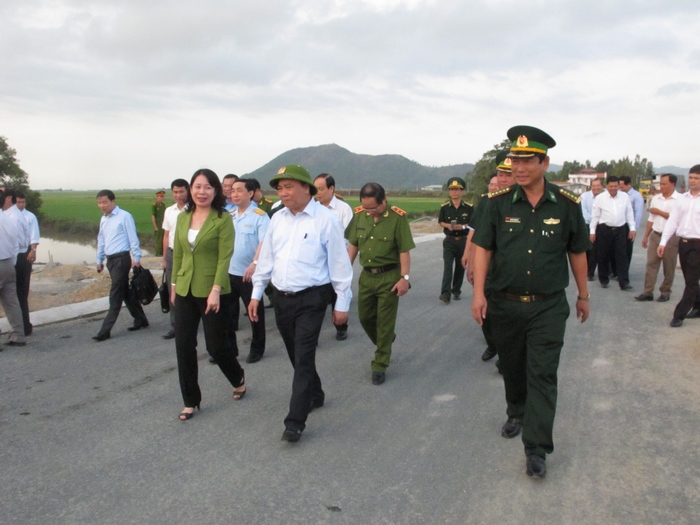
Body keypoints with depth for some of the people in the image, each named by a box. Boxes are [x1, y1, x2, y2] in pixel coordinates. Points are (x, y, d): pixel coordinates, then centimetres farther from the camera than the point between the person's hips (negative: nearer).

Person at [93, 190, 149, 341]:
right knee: (125, 292, 14)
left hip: (121, 258, -8)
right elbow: (101, 240, 21)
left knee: (115, 295, -6)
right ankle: (140, 320, 26)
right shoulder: (103, 219, 14)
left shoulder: (124, 216, -11)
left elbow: (133, 238, -11)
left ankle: (106, 330, -4)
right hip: (110, 260, 8)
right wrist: (99, 260, 22)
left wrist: (136, 258, -13)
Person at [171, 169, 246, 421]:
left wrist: (216, 290, -19)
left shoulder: (223, 219, -10)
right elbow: (177, 254, 12)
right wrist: (174, 284, 12)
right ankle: (190, 400, 19)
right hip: (185, 291, 5)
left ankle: (238, 378, 35)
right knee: (183, 345, 4)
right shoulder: (183, 217, 6)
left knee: (215, 345, 4)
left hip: (212, 291, -5)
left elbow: (224, 257, -14)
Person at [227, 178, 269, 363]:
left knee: (255, 312, 8)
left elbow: (264, 242, -20)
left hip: (249, 273, -6)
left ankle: (257, 348, 23)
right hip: (228, 272, 6)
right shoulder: (229, 216, 10)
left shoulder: (260, 216, -10)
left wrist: (254, 263, -33)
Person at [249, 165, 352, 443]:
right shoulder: (277, 218, 7)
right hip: (281, 298, 6)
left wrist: (342, 303, -6)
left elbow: (339, 263, -8)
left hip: (311, 299, -6)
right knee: (295, 355, 16)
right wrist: (256, 294, 13)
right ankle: (315, 396, 39)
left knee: (304, 358, -7)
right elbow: (266, 258, 13)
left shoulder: (326, 220, -11)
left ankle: (295, 422, 0)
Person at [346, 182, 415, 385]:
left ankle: (380, 366, 14)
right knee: (365, 317, 15)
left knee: (385, 322, 2)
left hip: (389, 277, -5)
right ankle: (385, 342, 43)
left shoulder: (397, 217, -15)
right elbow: (353, 245, 8)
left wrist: (404, 278, -16)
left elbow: (404, 251, -13)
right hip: (366, 275, 5)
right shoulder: (359, 215, -1)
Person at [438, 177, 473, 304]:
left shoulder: (469, 207, -3)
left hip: (463, 241, 1)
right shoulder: (444, 207, 1)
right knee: (448, 266, -11)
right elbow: (441, 222, 9)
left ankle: (456, 291, 24)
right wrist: (448, 226, -12)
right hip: (449, 241, 0)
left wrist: (462, 227, -18)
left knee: (460, 267, 10)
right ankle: (445, 293, -16)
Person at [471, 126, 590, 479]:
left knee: (542, 374, -2)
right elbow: (483, 248, -4)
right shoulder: (498, 202, -5)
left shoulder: (566, 205, -4)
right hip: (505, 304, 2)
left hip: (548, 306, -1)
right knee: (512, 367, 18)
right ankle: (516, 414, 44)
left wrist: (583, 295, 12)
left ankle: (536, 448, 4)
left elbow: (577, 252, 6)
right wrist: (478, 293, -12)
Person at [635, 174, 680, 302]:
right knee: (651, 264, 1)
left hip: (671, 237, -5)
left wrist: (659, 211, -11)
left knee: (669, 267, 5)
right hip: (655, 235, 5)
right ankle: (647, 292, 2)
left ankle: (665, 293, 16)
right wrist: (646, 236, 16)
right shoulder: (655, 198, 9)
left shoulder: (680, 199, -8)